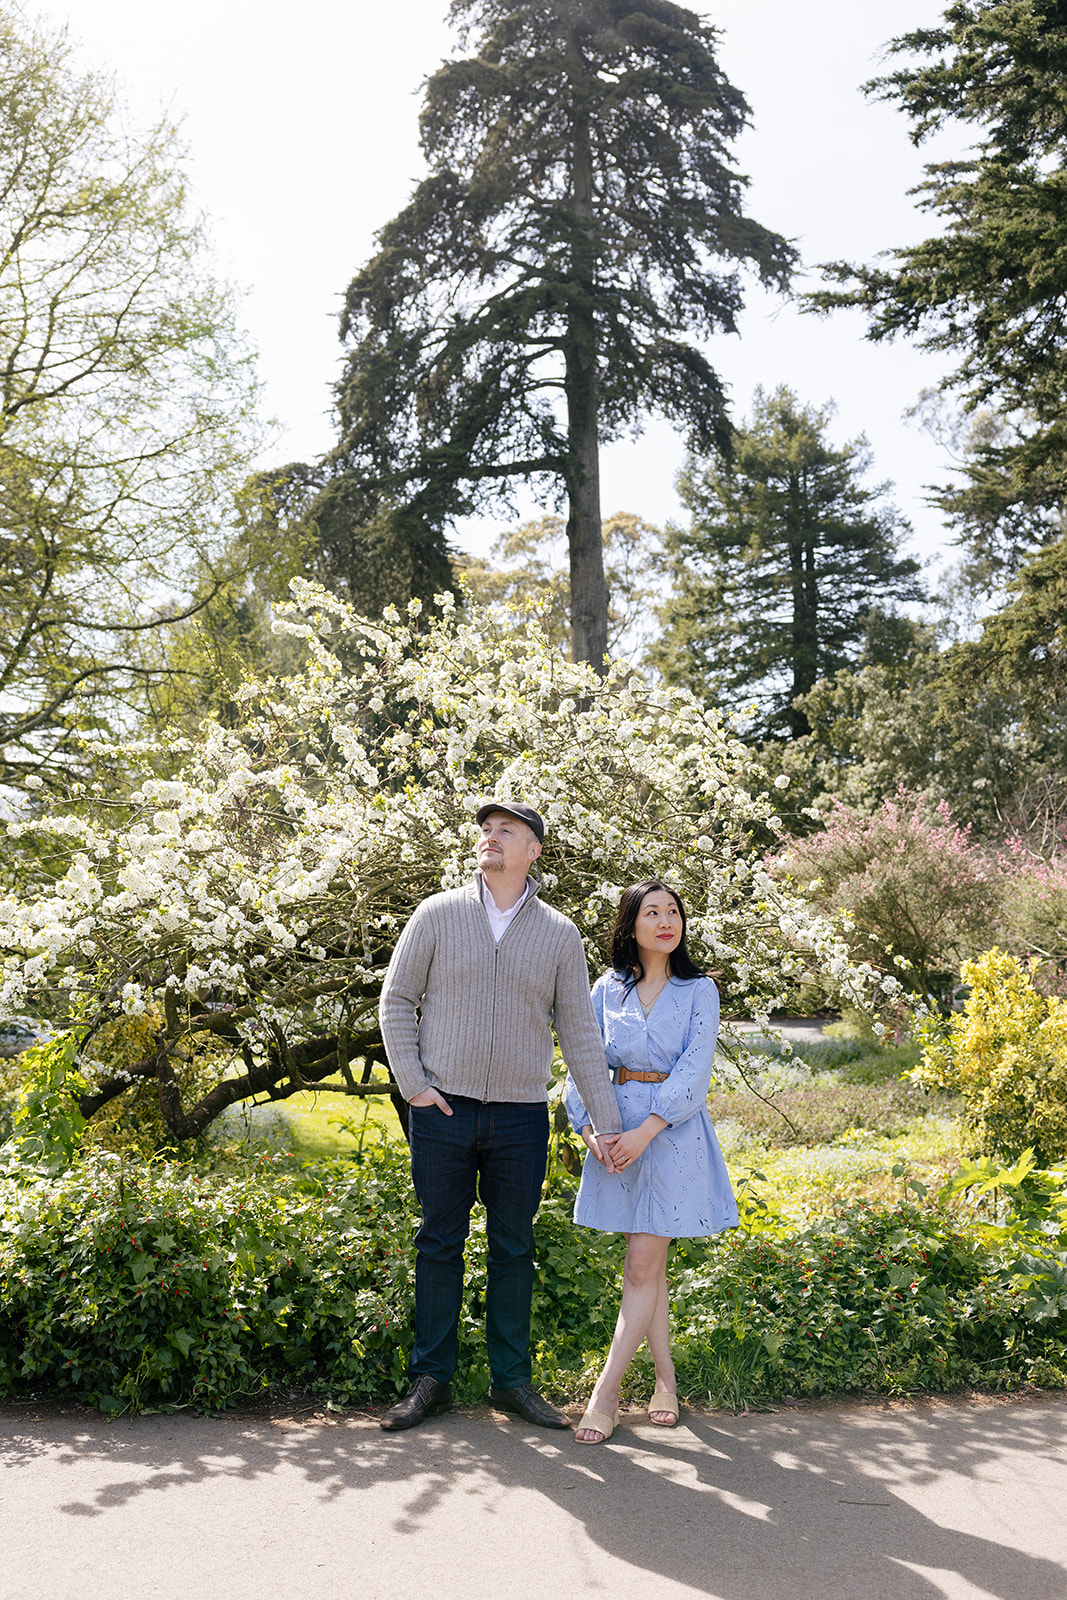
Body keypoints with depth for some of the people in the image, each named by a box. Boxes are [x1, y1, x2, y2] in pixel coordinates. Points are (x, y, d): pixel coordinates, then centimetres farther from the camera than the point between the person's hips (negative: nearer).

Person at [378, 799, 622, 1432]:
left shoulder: (560, 934, 4)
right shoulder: (438, 915, 1)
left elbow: (580, 1031, 5)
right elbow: (397, 998, 5)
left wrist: (605, 1121, 1)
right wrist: (412, 1083, -4)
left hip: (522, 1118, 1)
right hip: (444, 1113, -1)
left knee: (514, 1249, 9)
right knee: (441, 1244, 7)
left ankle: (512, 1379, 22)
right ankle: (432, 1378, 19)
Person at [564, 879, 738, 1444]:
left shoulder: (698, 990, 0)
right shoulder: (607, 989, 7)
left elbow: (694, 1071, -8)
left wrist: (646, 1131, -17)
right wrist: (589, 1128, -9)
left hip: (673, 1132, -3)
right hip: (616, 1129, 3)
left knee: (643, 1265, -6)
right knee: (647, 1263, 9)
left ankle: (605, 1395, -3)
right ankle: (665, 1378, 22)